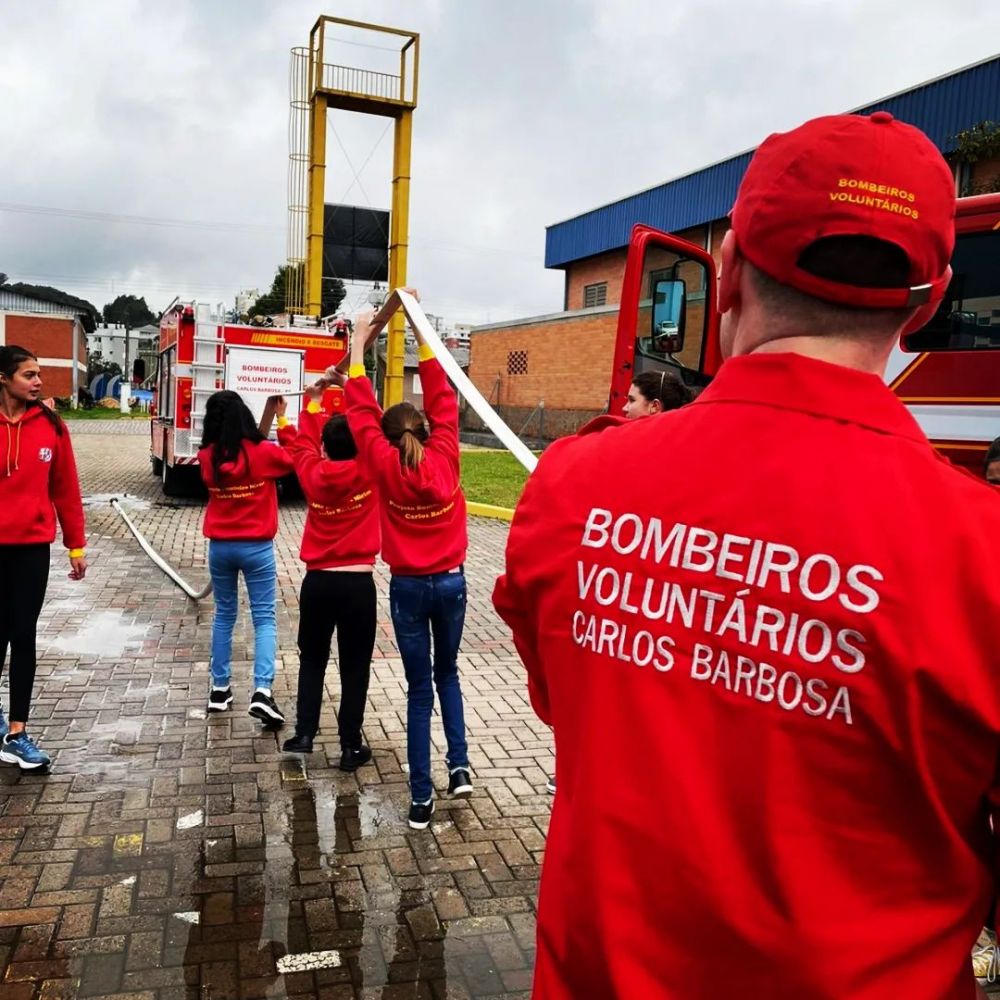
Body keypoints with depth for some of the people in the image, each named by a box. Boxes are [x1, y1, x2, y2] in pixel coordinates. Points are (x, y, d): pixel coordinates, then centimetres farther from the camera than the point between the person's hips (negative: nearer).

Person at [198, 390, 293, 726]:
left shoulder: (207, 457, -4)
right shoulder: (263, 453, -13)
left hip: (220, 547, 4)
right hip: (256, 547, -3)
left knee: (224, 615, 18)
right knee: (265, 618, 2)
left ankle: (220, 688, 24)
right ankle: (262, 691, -12)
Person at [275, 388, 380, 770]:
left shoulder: (313, 475, -1)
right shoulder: (369, 472, -8)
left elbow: (302, 445, 19)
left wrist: (312, 406, 33)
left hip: (317, 581, 2)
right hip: (358, 582, -2)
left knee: (312, 659, 19)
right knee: (354, 666, 7)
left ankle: (303, 734, 17)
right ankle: (351, 746, 12)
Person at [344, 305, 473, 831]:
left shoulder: (385, 466, -11)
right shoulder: (444, 457, -8)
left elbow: (362, 412, -2)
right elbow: (443, 399, 1)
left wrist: (358, 342, 4)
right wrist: (420, 330, 6)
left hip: (408, 587, -1)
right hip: (451, 582, 2)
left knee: (419, 688, 8)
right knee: (446, 673, 23)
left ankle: (421, 797, 10)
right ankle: (459, 767, 17)